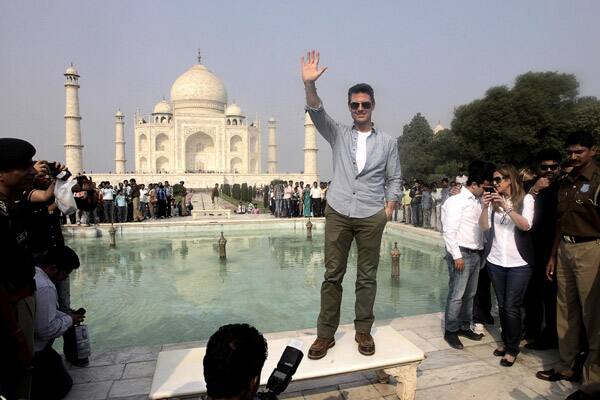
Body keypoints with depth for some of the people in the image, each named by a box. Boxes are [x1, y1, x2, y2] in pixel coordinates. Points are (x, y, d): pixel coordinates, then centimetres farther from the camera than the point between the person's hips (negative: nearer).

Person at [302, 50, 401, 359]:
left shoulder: (387, 142, 8)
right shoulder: (338, 135, 7)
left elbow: (394, 179, 12)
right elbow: (316, 112, -10)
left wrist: (389, 209, 0)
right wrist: (309, 84, -27)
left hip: (372, 217, 0)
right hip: (338, 213, 0)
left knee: (367, 276, 7)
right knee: (332, 275, 3)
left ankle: (363, 331, 23)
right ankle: (325, 334, 15)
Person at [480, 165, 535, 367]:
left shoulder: (526, 199, -1)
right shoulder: (495, 200, 8)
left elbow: (526, 225, -15)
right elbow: (484, 227, 1)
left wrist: (506, 206, -22)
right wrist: (485, 207, -13)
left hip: (519, 263, -4)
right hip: (495, 261, 4)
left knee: (512, 307, -2)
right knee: (502, 305, 13)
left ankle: (512, 349, 13)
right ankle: (506, 341, 28)